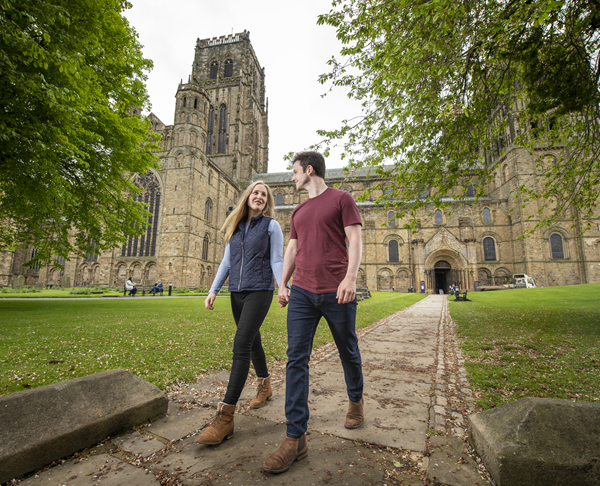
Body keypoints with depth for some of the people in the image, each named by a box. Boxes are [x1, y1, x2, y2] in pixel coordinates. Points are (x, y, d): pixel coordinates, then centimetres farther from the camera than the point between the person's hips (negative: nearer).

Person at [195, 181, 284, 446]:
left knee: (241, 345, -13)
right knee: (252, 341, 17)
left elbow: (276, 261, -4)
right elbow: (227, 262, 13)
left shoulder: (271, 225, 1)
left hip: (259, 291, -5)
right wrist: (213, 290, 6)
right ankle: (265, 386, 39)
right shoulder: (234, 226, 13)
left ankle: (225, 417, -9)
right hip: (237, 292, 6)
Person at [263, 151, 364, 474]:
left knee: (348, 353, 13)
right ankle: (295, 438, 6)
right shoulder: (298, 211, 20)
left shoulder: (341, 199, 3)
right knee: (296, 359, -2)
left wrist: (350, 278, -17)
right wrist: (282, 284, 13)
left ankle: (355, 402, 41)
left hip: (336, 293, -4)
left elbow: (354, 239, -5)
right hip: (302, 292, 5)